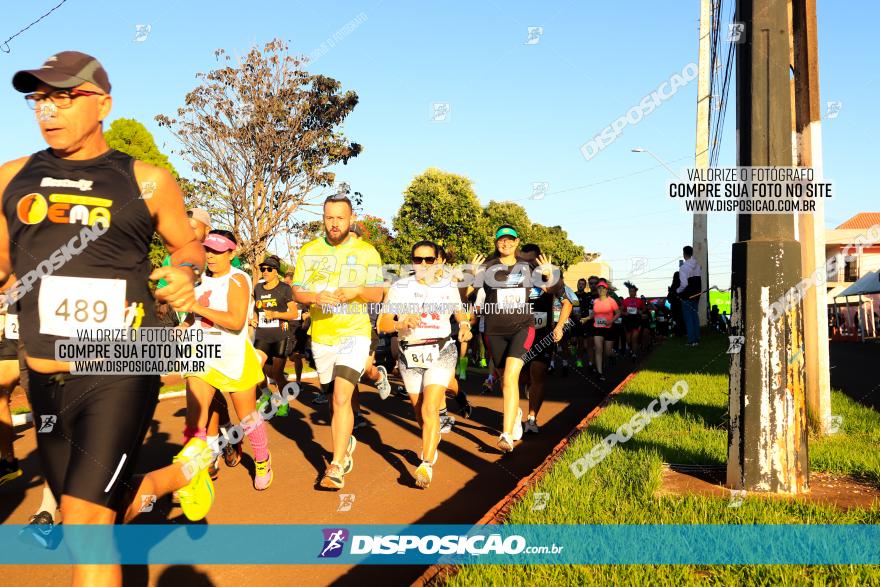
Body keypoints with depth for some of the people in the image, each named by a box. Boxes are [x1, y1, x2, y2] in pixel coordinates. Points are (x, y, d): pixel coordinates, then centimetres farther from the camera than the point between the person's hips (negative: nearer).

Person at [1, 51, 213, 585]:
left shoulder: (147, 181, 0)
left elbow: (190, 245, 11)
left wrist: (186, 271, -10)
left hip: (120, 374, -5)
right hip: (45, 381, 5)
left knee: (85, 526, -12)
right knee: (104, 513, 16)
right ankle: (184, 471, 43)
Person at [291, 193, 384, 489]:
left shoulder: (367, 252, -1)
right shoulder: (309, 251, 4)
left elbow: (378, 294, 1)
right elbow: (297, 291, 4)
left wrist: (358, 290, -21)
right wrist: (316, 297, -18)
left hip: (354, 334, -3)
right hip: (320, 336, 3)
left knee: (341, 398, -18)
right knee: (334, 400, 17)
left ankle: (336, 467, -15)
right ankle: (347, 444, 42)